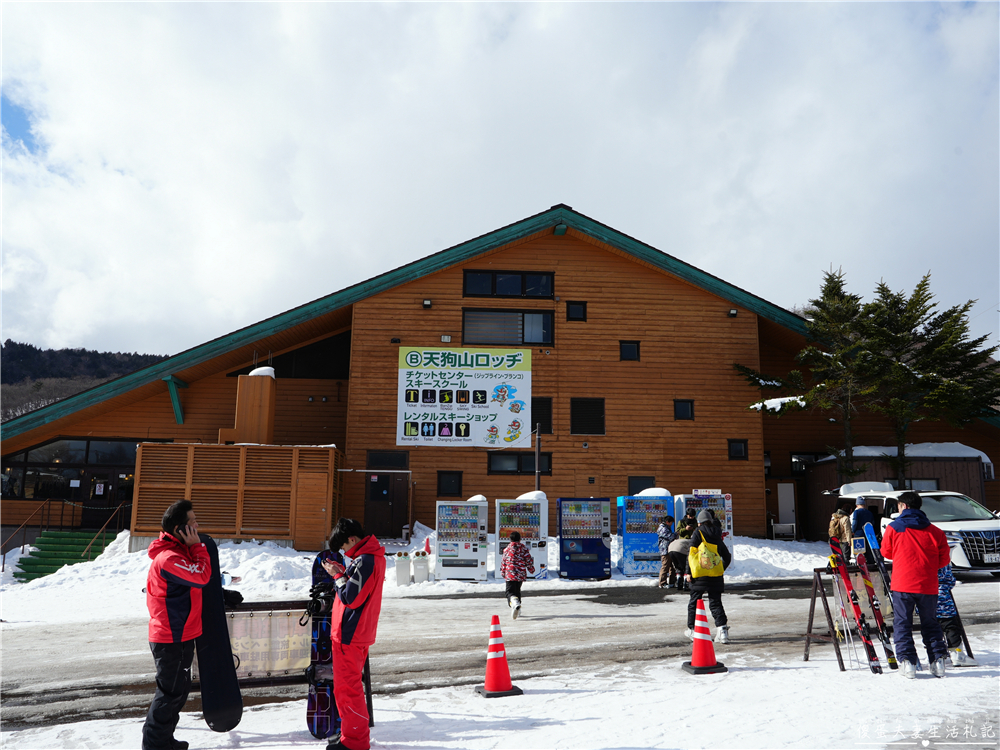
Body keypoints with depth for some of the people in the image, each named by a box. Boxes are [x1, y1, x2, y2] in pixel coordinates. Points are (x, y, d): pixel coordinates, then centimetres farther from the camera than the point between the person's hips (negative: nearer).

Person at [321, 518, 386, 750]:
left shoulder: (364, 561, -22)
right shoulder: (374, 557, 9)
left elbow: (350, 597, -22)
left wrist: (337, 575, -9)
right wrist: (344, 572, 4)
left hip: (349, 634, -10)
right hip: (360, 633, 10)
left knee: (347, 687, 1)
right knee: (350, 685, 20)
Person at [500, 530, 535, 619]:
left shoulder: (507, 549, 2)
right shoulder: (524, 548, 2)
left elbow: (503, 562, 8)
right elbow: (529, 560, 4)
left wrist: (503, 572, 22)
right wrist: (531, 569, 21)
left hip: (510, 574, -3)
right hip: (521, 574, 3)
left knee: (509, 591, -5)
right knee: (517, 591, 21)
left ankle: (514, 602, -37)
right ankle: (516, 609, 24)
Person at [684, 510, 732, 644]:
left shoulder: (698, 533, 0)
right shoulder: (717, 537, 13)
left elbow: (692, 553, -7)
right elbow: (727, 557, 17)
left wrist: (688, 572, -4)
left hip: (699, 574, -3)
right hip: (716, 575, 3)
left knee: (694, 602, 10)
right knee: (715, 603, 7)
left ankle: (692, 630, 17)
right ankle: (722, 630, -8)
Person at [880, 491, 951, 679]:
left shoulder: (893, 528, -3)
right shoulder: (935, 532, 4)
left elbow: (886, 553, 8)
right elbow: (944, 559, 9)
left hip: (903, 585, -3)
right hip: (928, 586, 3)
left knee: (902, 623, 5)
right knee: (930, 623, 16)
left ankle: (907, 661, -2)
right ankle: (938, 660, 12)